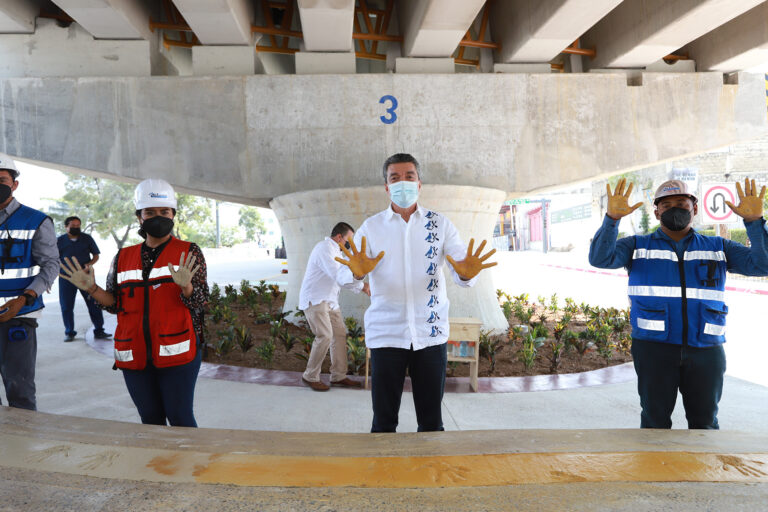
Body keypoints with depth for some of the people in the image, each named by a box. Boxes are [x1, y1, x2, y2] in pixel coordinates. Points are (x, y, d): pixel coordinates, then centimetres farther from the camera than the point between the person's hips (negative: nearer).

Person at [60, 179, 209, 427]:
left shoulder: (188, 253, 1)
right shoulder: (123, 257, 11)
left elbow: (200, 303, -5)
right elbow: (115, 304, 14)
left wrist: (185, 286, -26)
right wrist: (91, 288, -3)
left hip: (176, 353, -4)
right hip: (135, 356, 4)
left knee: (180, 418, -2)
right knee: (150, 420, 13)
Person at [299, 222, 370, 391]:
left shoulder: (336, 251, 18)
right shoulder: (324, 248, -15)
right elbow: (337, 275, -26)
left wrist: (362, 288, 7)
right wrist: (361, 286, -20)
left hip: (329, 300, 10)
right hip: (314, 299, -10)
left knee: (340, 333, 5)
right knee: (324, 336, -17)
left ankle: (339, 376, 12)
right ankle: (310, 376, -3)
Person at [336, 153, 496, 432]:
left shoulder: (440, 223, 5)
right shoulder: (371, 227, 3)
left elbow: (461, 270, -4)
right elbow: (342, 275, -6)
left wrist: (466, 273, -29)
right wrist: (357, 272, -29)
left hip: (431, 334, 1)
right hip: (386, 334, 0)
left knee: (432, 422, 10)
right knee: (384, 422, 8)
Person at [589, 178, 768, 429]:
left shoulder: (718, 247, 13)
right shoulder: (638, 246, 6)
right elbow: (601, 258, -10)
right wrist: (612, 219, -24)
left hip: (706, 350, 2)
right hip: (654, 349, -2)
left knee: (705, 422, 12)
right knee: (655, 420, 7)